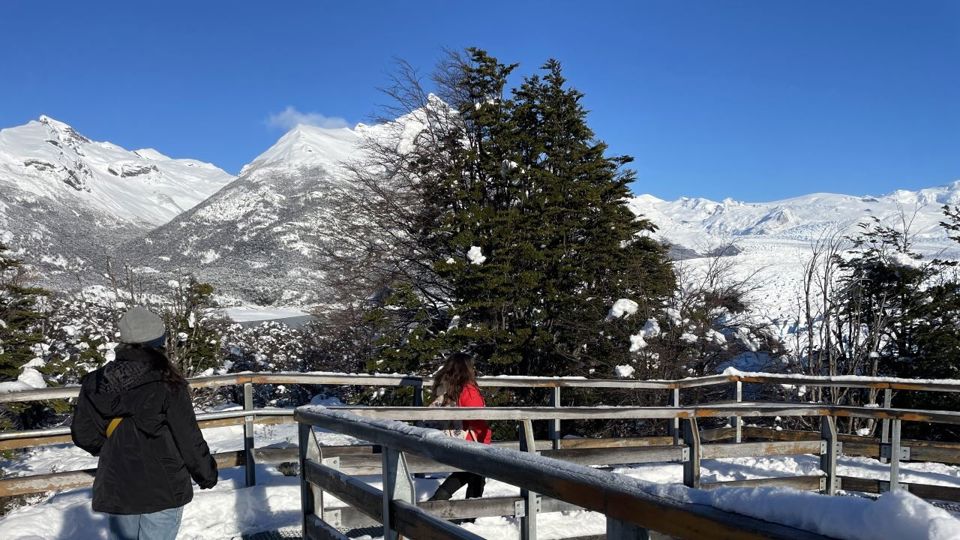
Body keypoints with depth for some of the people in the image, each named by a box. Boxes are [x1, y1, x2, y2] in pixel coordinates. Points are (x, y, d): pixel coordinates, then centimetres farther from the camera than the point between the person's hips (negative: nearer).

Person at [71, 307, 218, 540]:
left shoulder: (95, 384, -3)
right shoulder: (166, 384, -16)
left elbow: (83, 435, 6)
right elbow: (189, 438, -12)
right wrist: (207, 474, 4)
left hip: (115, 489, 4)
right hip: (163, 488, -4)